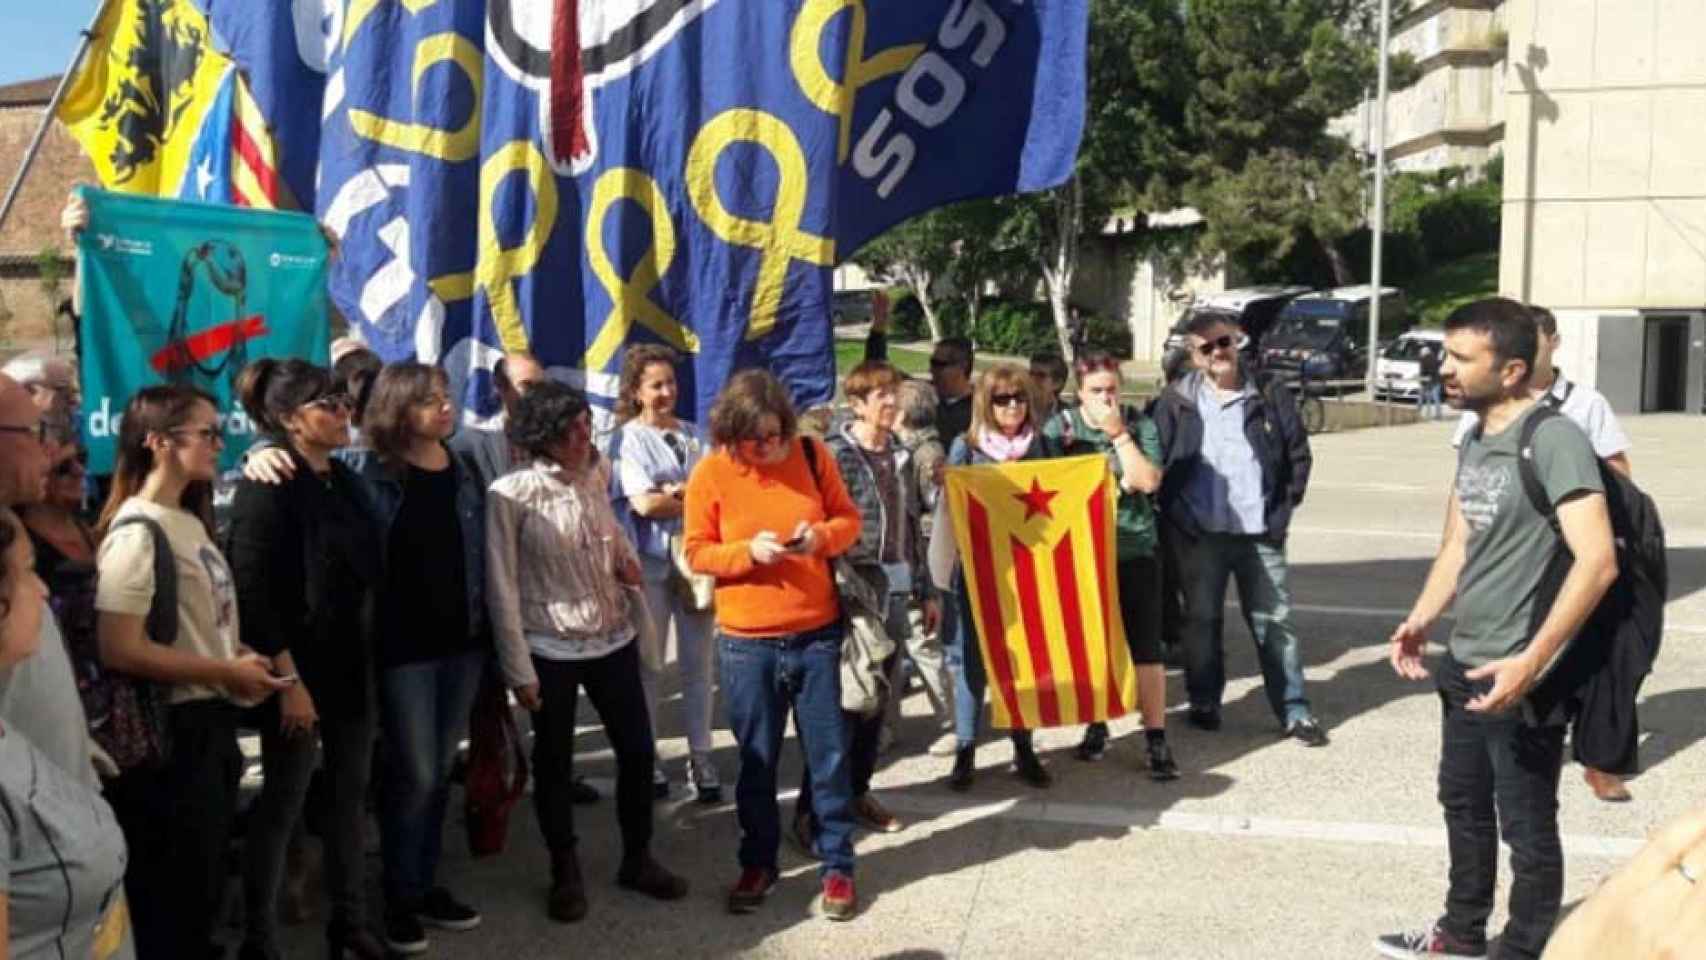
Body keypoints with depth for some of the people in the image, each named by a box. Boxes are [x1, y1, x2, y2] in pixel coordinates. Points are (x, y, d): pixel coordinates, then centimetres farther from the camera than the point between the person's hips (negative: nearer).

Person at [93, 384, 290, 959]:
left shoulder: (189, 520, 10)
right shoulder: (139, 530, -17)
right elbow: (120, 650, -25)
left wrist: (242, 657, 0)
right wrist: (227, 672, -18)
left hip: (211, 724, 9)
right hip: (172, 734, -9)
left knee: (203, 892, 20)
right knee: (175, 903, 6)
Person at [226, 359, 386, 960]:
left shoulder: (342, 479, 9)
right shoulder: (267, 487, -14)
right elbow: (253, 591, -18)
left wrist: (367, 656, 13)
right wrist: (287, 679, -21)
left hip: (352, 663, 7)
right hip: (301, 666, -7)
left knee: (350, 794, 14)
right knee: (283, 802, 4)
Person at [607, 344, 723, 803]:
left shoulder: (693, 434, 12)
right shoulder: (628, 437, -1)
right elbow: (643, 503, -12)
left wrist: (674, 493, -11)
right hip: (651, 563, -3)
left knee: (697, 663, 6)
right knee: (647, 663, 6)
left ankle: (701, 757, 14)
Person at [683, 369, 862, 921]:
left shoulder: (811, 455, -1)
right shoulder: (709, 473, -6)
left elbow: (848, 520, 6)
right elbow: (697, 553, -3)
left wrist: (821, 536, -16)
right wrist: (749, 550, -20)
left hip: (817, 633, 1)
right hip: (746, 641, -1)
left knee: (828, 751, 6)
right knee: (756, 758, 10)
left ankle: (837, 866, 20)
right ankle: (757, 863, 27)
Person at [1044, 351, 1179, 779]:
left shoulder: (1139, 425, 1)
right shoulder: (1060, 427, 1)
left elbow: (1148, 481, -11)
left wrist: (1118, 434, -14)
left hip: (1136, 551, -1)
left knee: (1146, 647, -1)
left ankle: (1156, 737, 6)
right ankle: (1096, 725, 28)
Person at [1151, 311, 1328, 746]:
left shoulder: (1271, 396, 3)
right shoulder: (1175, 403, 0)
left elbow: (1298, 456, 9)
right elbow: (1158, 466, 1)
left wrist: (1282, 510, 2)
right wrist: (1178, 517, -6)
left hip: (1261, 534, 1)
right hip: (1200, 535, 0)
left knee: (1274, 623, 6)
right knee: (1202, 620, 10)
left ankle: (1294, 711, 14)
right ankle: (1204, 703, 24)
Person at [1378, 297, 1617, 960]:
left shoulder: (1552, 439, -18)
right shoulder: (1474, 439, 8)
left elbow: (1597, 561, -25)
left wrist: (1530, 662, -29)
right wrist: (1420, 620, 3)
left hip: (1519, 675, -9)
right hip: (1465, 663, 9)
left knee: (1526, 829, 7)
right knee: (1463, 805, 22)